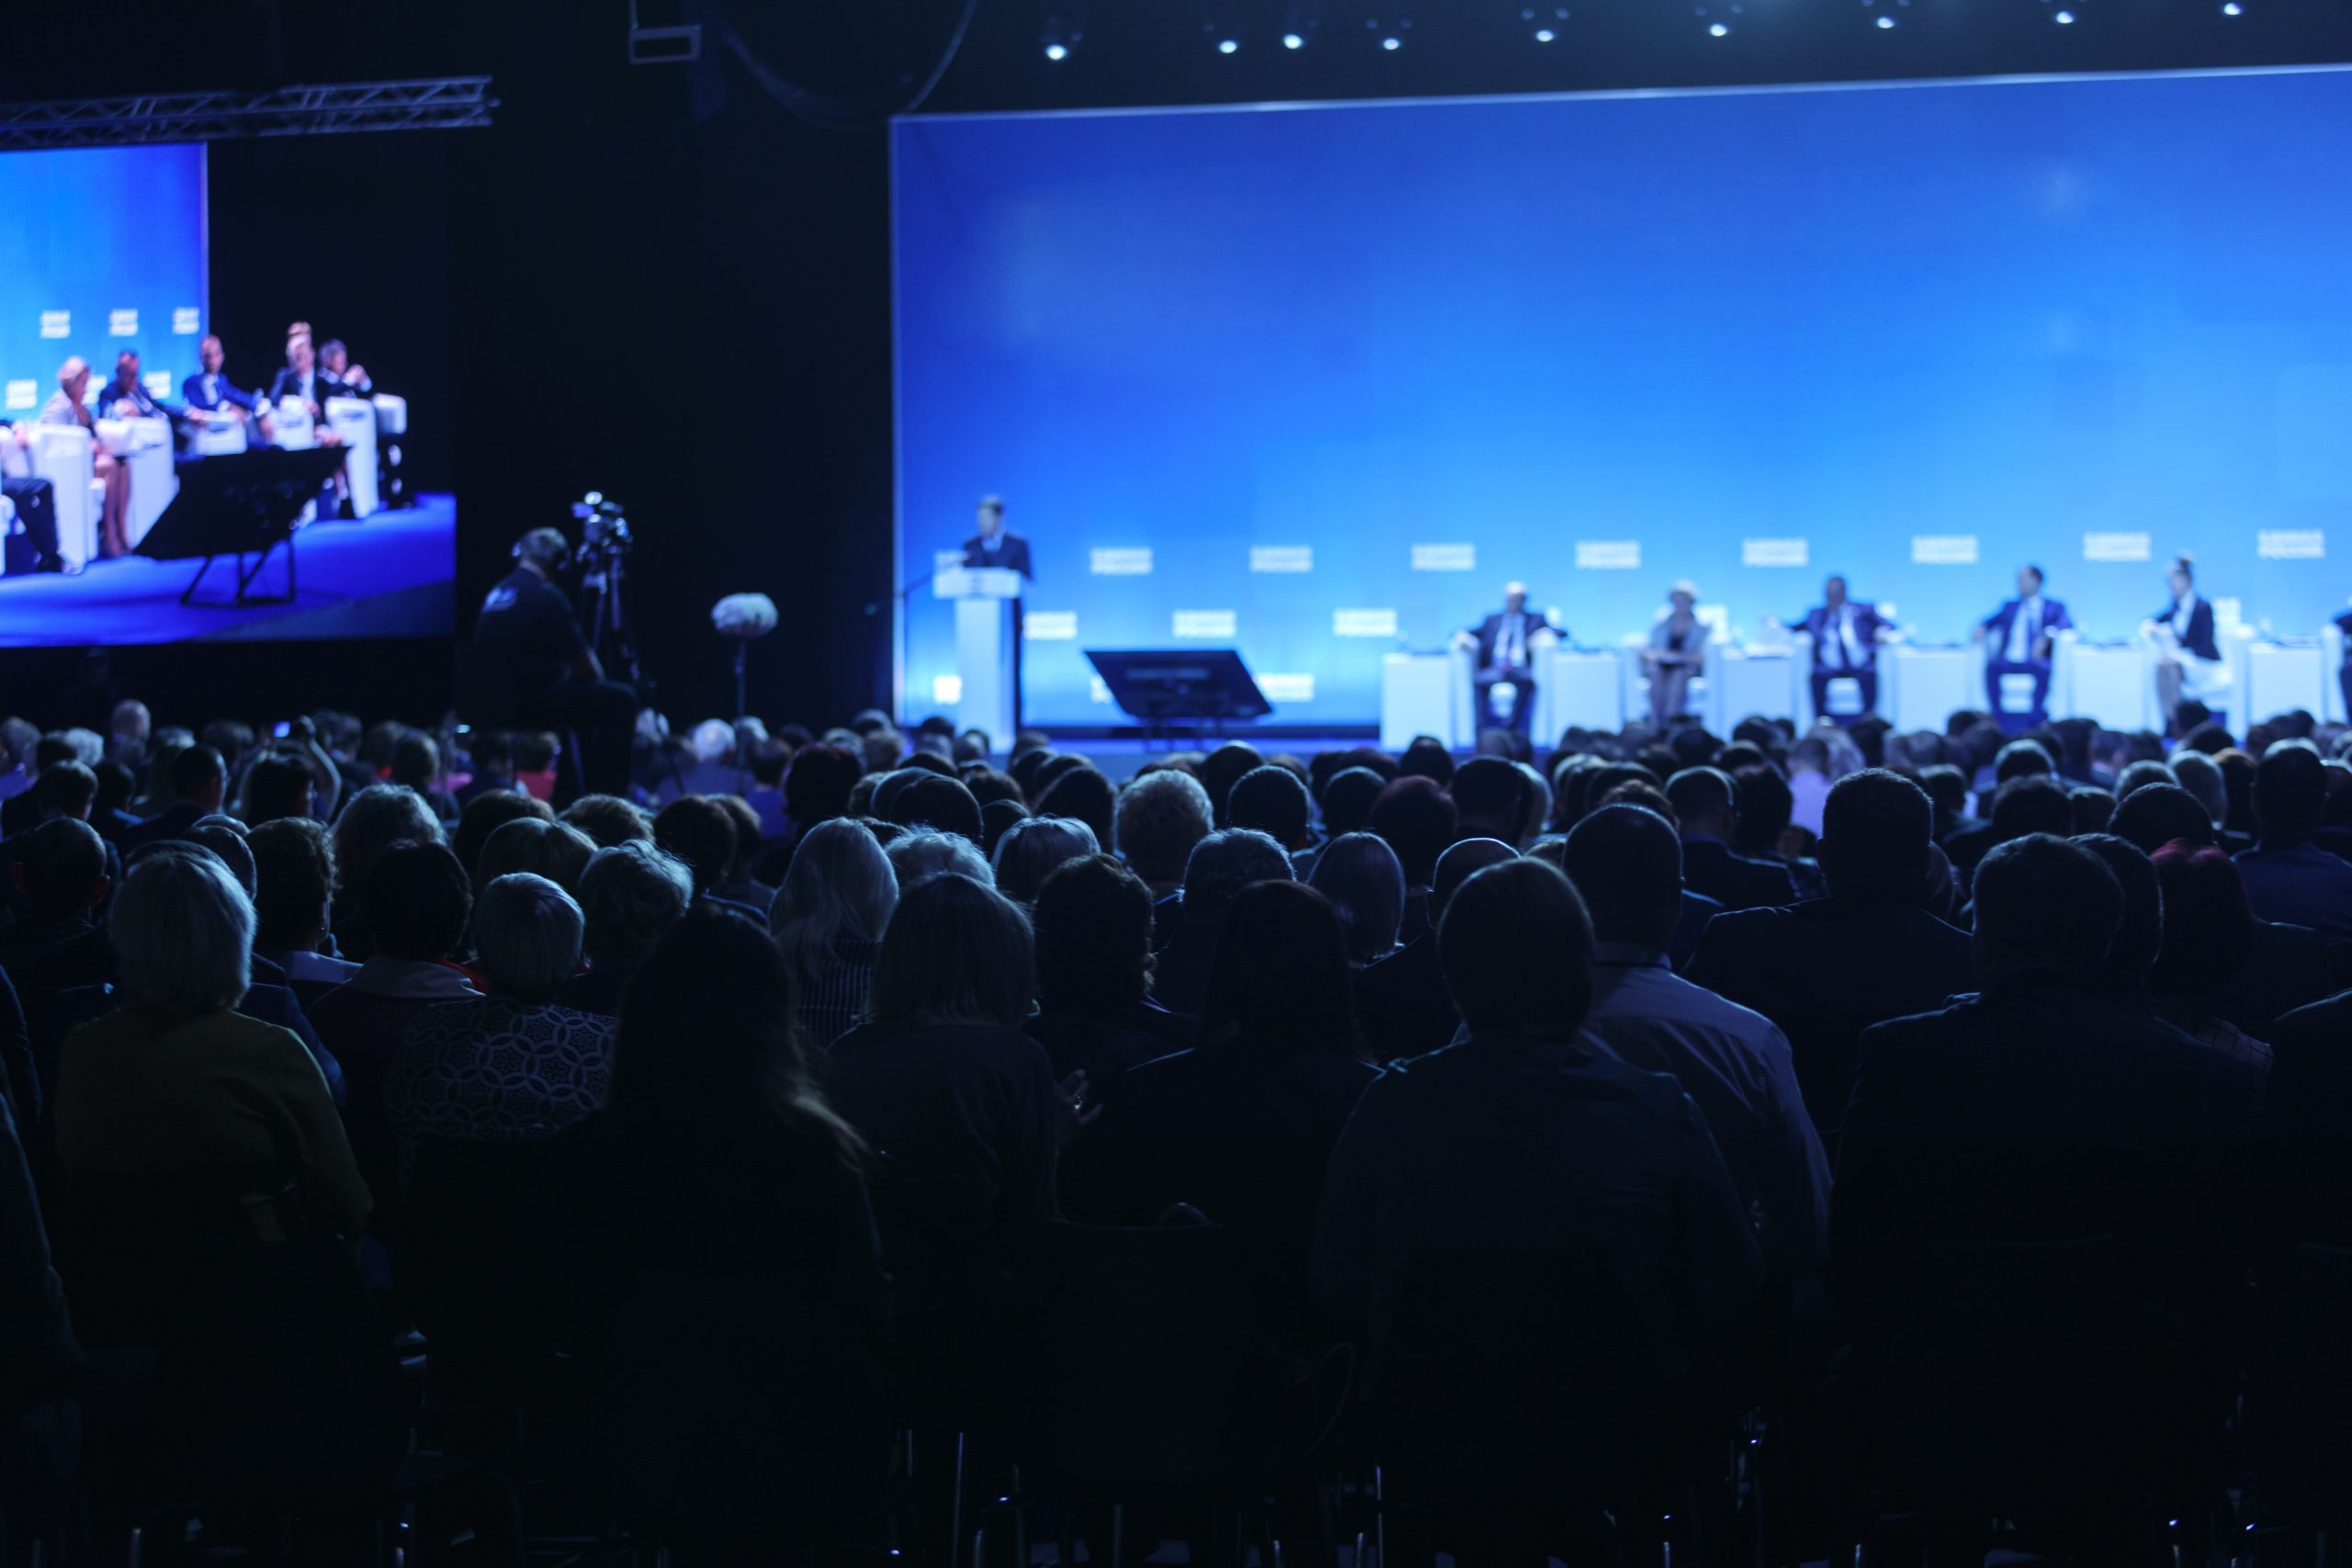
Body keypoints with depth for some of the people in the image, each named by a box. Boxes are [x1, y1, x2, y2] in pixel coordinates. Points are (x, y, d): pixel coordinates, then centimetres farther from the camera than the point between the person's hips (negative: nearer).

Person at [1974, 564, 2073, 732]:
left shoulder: (2054, 606, 14)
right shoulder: (2010, 606, 27)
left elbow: (2067, 623, -4)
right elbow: (1990, 621, 20)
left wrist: (2047, 634, -24)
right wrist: (1981, 628, -5)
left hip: (2035, 660, -3)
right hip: (2009, 660, 3)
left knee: (2043, 668, -37)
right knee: (1991, 666, -31)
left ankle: (2035, 720, -27)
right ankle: (1999, 721, -27)